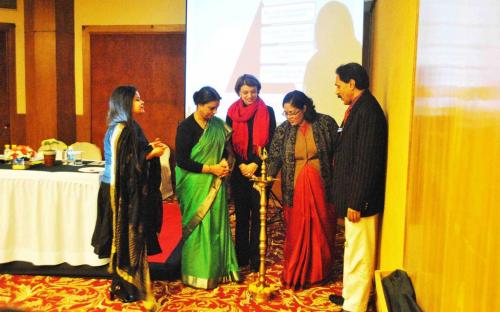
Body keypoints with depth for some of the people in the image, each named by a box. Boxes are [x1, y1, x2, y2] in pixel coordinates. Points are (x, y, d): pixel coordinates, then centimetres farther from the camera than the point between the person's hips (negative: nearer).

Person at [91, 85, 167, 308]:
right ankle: (124, 288, 15)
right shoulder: (121, 129, -19)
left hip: (129, 189, 9)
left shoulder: (130, 126, 11)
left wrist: (149, 147, 6)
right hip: (122, 191, -9)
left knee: (130, 237, 16)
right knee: (126, 238, 2)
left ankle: (124, 284, 28)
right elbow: (125, 164, -22)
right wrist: (152, 154, -17)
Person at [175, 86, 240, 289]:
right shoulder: (186, 127, -11)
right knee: (199, 228, 1)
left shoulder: (218, 124, 5)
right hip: (196, 185, -5)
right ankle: (198, 273, 15)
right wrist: (211, 169, -16)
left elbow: (224, 147, 17)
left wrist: (224, 162, -5)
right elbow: (182, 161, -15)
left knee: (218, 225, 9)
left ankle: (219, 269, 23)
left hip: (216, 184, 5)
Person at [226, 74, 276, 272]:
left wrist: (256, 164, -10)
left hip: (260, 170, -2)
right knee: (241, 214, 9)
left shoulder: (267, 112, 0)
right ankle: (241, 256, 18)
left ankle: (256, 259, 8)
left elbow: (271, 143, -2)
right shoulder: (233, 112, 5)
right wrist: (242, 165, -7)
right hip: (239, 171, 2)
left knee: (258, 215, 1)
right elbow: (229, 143, 4)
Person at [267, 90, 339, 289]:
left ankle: (320, 273, 29)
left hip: (321, 187, -1)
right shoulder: (283, 130, 0)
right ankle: (294, 275, 22)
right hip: (295, 189, 1)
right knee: (296, 233, 6)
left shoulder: (326, 123, -5)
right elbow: (274, 158, -3)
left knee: (321, 231, 10)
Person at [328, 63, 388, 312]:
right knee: (352, 250, 21)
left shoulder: (367, 111, -20)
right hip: (353, 195, 10)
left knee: (359, 254, 3)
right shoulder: (358, 108, 10)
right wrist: (348, 197, 16)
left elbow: (366, 162, -23)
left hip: (361, 198, -10)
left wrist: (355, 202, -20)